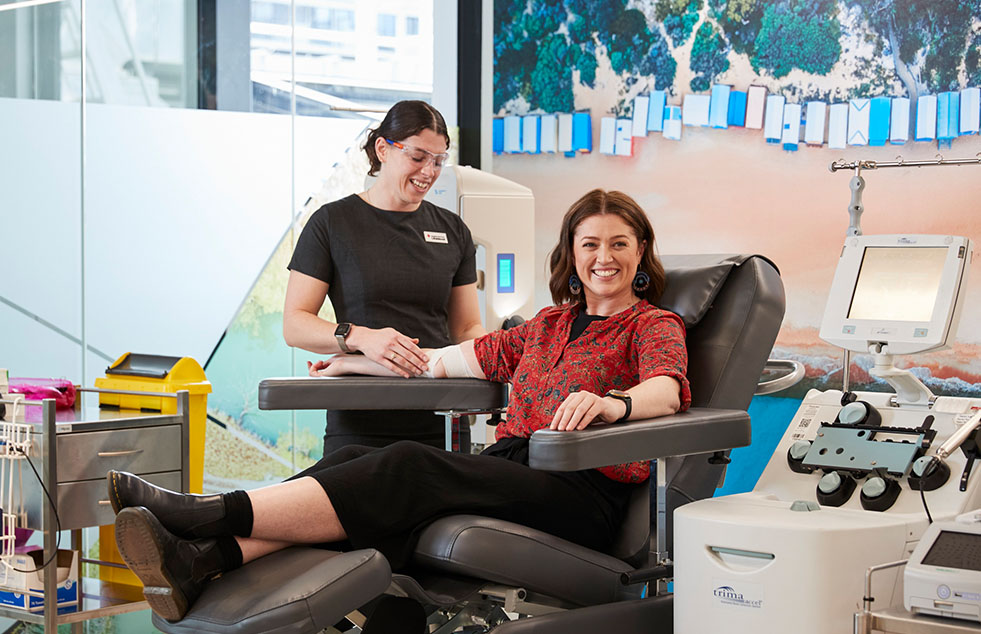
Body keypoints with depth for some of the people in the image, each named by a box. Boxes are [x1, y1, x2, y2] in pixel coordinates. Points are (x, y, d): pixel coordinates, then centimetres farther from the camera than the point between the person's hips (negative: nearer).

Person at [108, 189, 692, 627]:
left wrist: (612, 403, -37)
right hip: (511, 466, 7)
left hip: (584, 492, -6)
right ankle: (206, 558, -42)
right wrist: (355, 361, 34)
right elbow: (453, 360, 31)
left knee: (408, 469, -31)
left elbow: (666, 391, -15)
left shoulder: (654, 325, 8)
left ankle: (213, 514, -41)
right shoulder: (551, 324, 28)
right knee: (357, 460, -21)